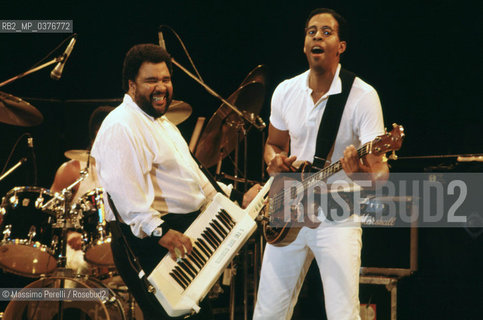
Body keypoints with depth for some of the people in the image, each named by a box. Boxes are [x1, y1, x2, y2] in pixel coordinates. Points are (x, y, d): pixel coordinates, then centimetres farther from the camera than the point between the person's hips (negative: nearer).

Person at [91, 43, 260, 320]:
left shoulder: (161, 122, 20)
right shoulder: (121, 126, -16)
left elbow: (193, 177, 27)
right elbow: (123, 189, -28)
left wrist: (237, 199, 19)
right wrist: (158, 231, -36)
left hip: (186, 231, 11)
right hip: (149, 242, -11)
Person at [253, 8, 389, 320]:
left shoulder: (362, 96, -12)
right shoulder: (286, 91, 3)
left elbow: (380, 171, -17)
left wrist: (359, 168, -40)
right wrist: (276, 160, -5)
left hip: (338, 219, -4)